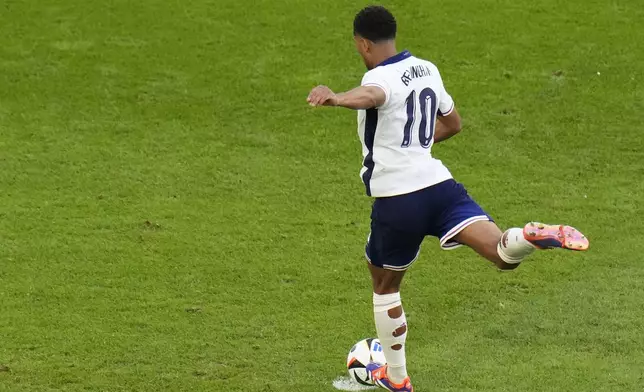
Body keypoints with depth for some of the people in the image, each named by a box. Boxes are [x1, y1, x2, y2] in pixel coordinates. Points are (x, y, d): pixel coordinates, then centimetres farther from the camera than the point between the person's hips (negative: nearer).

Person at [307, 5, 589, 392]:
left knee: (385, 285, 19)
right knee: (502, 253, -13)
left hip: (397, 200, -5)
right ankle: (537, 236, -48)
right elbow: (452, 123, 30)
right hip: (440, 185, 5)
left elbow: (371, 96, -37)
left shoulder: (380, 77, -10)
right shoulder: (427, 69, 15)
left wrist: (335, 98, -58)